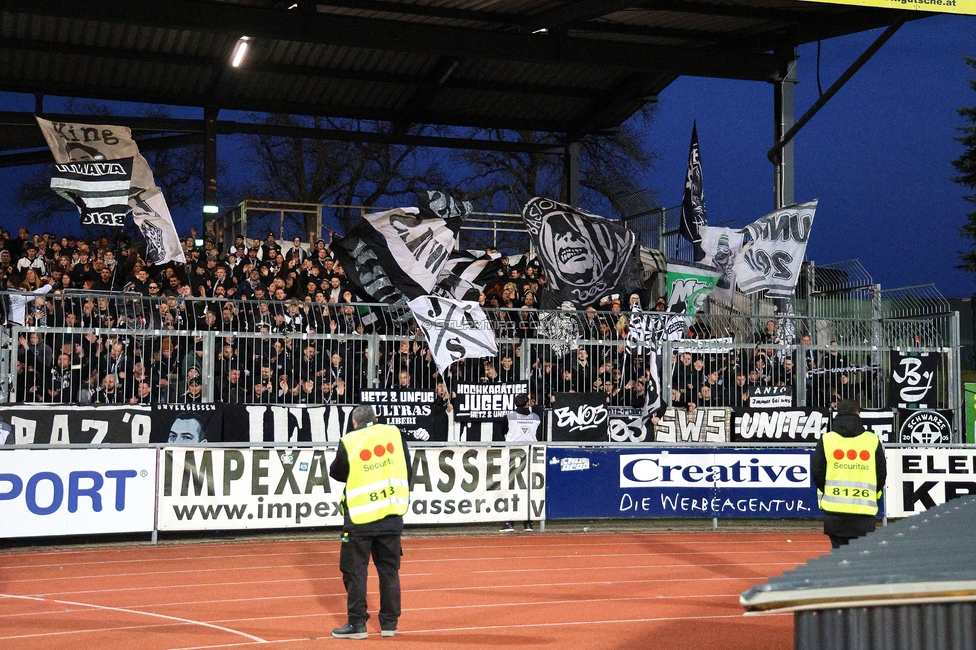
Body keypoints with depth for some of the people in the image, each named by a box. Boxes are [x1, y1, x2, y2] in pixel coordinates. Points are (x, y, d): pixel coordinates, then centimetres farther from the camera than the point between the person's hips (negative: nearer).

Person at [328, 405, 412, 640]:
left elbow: (336, 473, 7)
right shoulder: (394, 433, 3)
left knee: (354, 569, 6)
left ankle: (357, 624, 5)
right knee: (389, 568, 12)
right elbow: (406, 469, 8)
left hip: (360, 517, -3)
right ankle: (389, 623, 16)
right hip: (392, 515, 3)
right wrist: (402, 499, 17)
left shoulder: (349, 442, -5)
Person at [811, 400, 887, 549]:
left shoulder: (826, 439, 2)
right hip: (865, 508, 0)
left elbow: (817, 471, 1)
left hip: (834, 508, 0)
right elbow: (882, 473, 6)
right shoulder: (873, 440, 3)